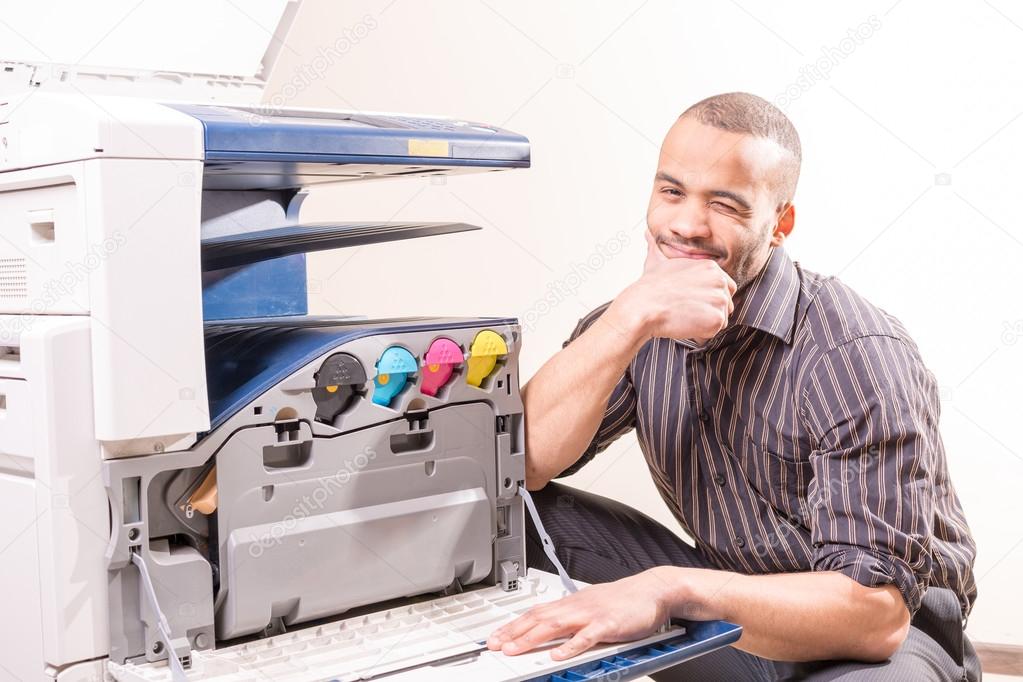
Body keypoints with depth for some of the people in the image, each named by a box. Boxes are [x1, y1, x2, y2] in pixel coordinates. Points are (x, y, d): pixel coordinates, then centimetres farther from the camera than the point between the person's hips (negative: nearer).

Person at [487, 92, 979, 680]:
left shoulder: (857, 354, -24)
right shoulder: (638, 326, -6)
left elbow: (876, 610, -31)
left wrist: (672, 588, -44)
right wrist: (629, 321, -29)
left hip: (894, 629, -4)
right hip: (733, 597, 5)